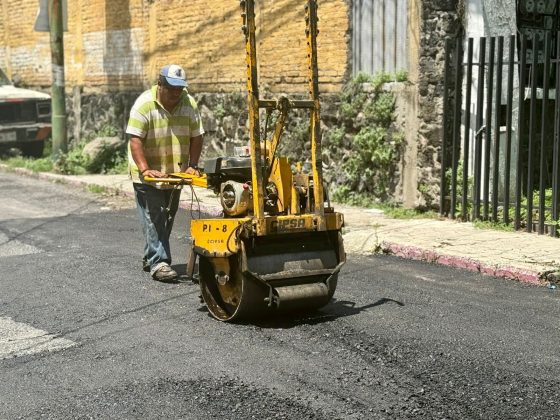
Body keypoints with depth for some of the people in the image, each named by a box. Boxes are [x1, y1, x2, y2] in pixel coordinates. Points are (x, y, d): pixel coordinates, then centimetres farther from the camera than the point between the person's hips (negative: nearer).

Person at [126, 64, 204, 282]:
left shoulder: (189, 103, -4)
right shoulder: (144, 104, -17)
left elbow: (196, 136, -1)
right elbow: (135, 140, -21)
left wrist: (192, 166, -12)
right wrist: (145, 169, -30)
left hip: (175, 172, 5)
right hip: (148, 174, -5)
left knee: (167, 217, 13)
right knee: (153, 217, -10)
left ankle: (150, 258, 26)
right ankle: (159, 263, -10)